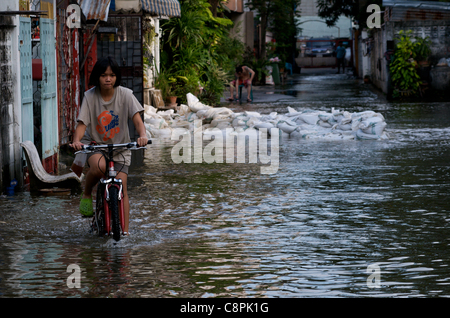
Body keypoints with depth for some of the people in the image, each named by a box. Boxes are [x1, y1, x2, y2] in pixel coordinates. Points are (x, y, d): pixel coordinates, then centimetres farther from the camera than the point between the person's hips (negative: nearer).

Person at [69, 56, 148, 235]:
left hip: (120, 147, 1)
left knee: (121, 186, -10)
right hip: (95, 144, -1)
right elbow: (82, 123, -15)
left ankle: (124, 230, -3)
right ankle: (86, 194, -4)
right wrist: (76, 141, -35)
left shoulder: (125, 94, -9)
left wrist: (143, 135, -38)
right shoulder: (90, 96, -9)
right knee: (99, 166, -34)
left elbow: (137, 119, -17)